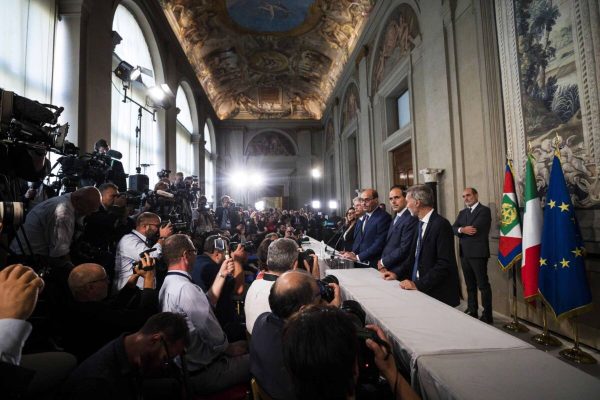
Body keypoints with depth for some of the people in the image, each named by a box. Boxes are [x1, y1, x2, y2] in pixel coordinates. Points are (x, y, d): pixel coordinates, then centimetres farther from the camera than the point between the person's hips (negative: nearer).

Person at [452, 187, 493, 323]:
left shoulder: (484, 210, -6)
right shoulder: (462, 212, 16)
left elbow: (476, 229, -18)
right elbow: (453, 229, 3)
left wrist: (463, 230, -4)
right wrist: (462, 230, -16)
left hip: (478, 253, -7)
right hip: (464, 254, 7)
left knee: (483, 285, 0)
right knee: (470, 285, 15)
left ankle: (487, 315, 8)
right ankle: (472, 311, 26)